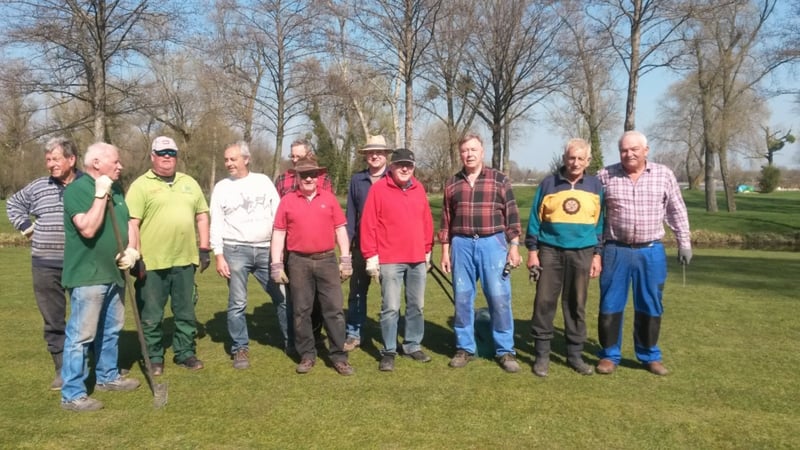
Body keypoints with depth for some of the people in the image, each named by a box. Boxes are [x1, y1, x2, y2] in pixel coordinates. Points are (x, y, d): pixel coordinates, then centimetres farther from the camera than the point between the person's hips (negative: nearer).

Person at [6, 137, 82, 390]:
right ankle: (63, 369, 18)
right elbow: (13, 204, 24)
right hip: (46, 266, 3)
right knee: (53, 321, 7)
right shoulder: (38, 187, 6)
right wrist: (26, 226, 10)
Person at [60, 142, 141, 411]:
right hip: (87, 276, -8)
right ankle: (72, 395, 4)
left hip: (113, 273, 9)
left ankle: (107, 376, 35)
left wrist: (132, 250, -1)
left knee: (111, 329, 19)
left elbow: (127, 223, 17)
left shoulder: (115, 189, 11)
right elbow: (88, 229, -27)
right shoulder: (77, 189, -15)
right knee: (81, 335, -4)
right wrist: (100, 195, -24)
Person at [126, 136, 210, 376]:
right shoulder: (141, 185, -2)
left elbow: (201, 216, 15)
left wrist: (204, 248, 8)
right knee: (151, 316, 7)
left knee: (186, 312, 13)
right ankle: (154, 358, 21)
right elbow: (132, 224, -8)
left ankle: (185, 353, 26)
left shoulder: (189, 183, 12)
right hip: (152, 263, -4)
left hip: (185, 260, 4)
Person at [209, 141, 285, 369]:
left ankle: (292, 342, 18)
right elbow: (216, 225, 2)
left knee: (283, 298, 5)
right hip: (235, 251, -1)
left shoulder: (263, 181, 6)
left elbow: (279, 215, 5)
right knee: (237, 304, 2)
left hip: (266, 250, 1)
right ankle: (240, 349, 14)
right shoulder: (221, 187, 5)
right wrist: (218, 256, -5)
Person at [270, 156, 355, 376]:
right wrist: (277, 265, -2)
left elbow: (340, 229, 7)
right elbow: (278, 234, 3)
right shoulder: (287, 201, 3)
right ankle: (307, 355, 19)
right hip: (299, 262, 0)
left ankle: (339, 355, 9)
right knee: (301, 311, 7)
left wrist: (346, 259, 1)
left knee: (334, 309, 1)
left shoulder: (329, 198, 6)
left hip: (327, 260, 0)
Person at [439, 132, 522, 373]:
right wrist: (445, 250, 7)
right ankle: (464, 348, 19)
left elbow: (512, 215, 1)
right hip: (462, 245, 2)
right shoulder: (452, 184, 9)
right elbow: (446, 220, 11)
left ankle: (505, 351, 8)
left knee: (499, 297, -3)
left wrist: (514, 246, -5)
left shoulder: (500, 180, 3)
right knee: (462, 298, 6)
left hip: (493, 243, -2)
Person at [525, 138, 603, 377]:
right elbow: (535, 218, 3)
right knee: (544, 302, -1)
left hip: (582, 253, 1)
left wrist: (597, 254, 5)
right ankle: (542, 354, 9)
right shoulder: (548, 184, 2)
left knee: (576, 305, 7)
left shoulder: (595, 186, 6)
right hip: (550, 251, -1)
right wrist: (532, 251, -1)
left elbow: (600, 221, 9)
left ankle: (575, 354, 18)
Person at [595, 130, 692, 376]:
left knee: (650, 307, 10)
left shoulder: (664, 175, 2)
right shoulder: (605, 176, -1)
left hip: (651, 252, 1)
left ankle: (650, 356, 25)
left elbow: (677, 211, 8)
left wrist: (684, 242, 6)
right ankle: (609, 355, 18)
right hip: (616, 251, -1)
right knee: (610, 306, 4)